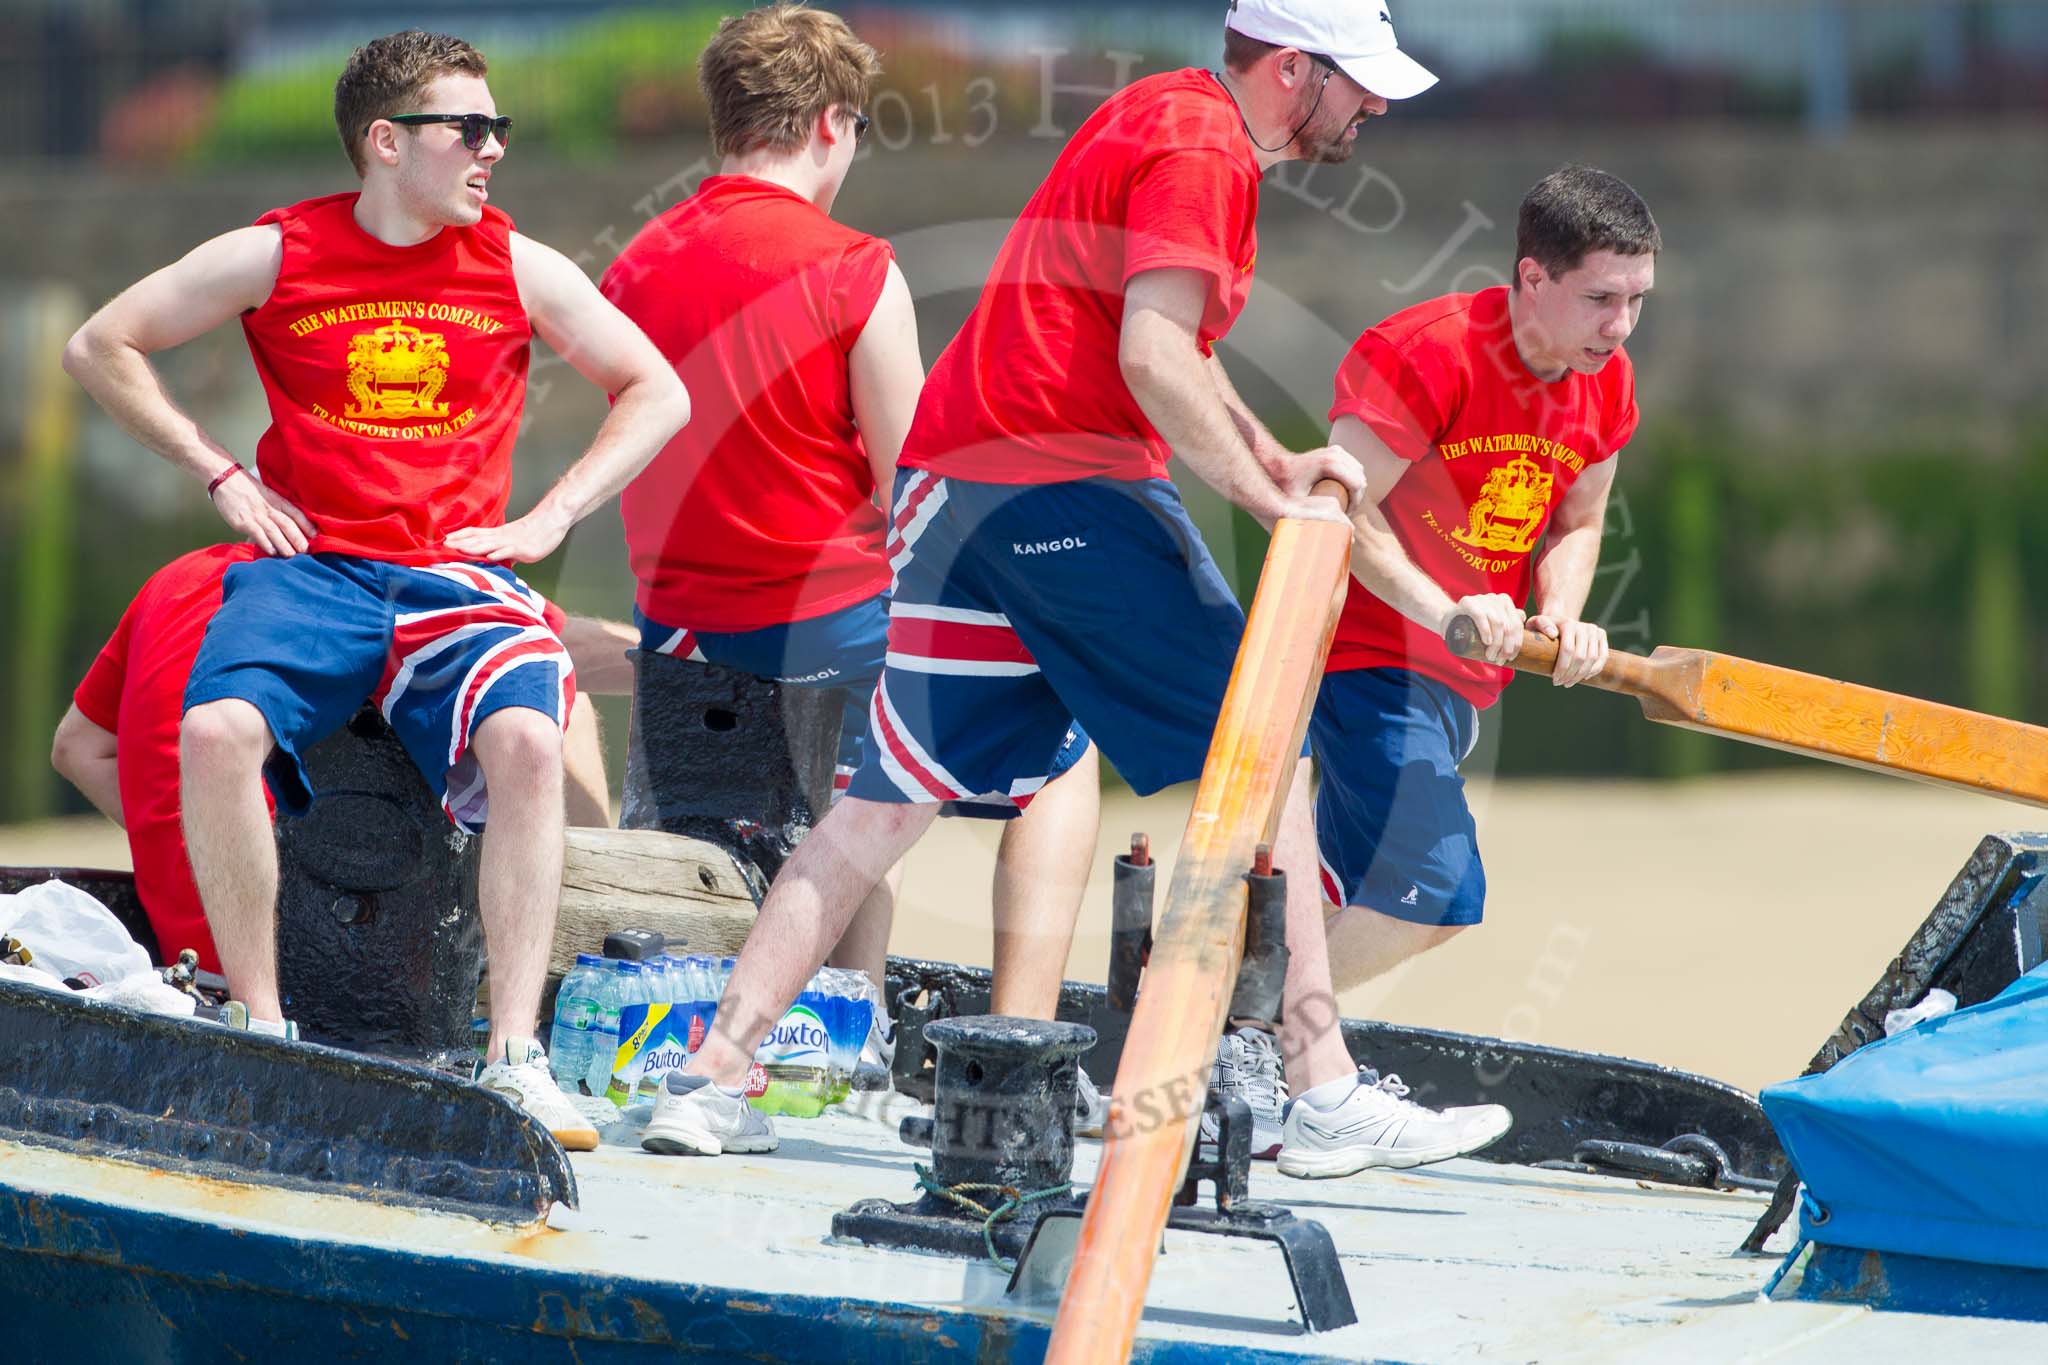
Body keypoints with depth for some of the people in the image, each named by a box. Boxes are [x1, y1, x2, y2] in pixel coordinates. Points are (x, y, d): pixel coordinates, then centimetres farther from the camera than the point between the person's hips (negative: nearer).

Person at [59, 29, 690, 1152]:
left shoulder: (519, 269, 8)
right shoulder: (275, 256, 4)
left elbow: (656, 393, 16)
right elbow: (100, 347, 12)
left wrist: (548, 520, 5)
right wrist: (219, 475, 5)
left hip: (459, 574, 1)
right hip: (310, 569, 0)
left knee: (526, 740, -32)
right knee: (217, 730, -32)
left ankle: (514, 1059, -27)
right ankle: (262, 1032, -16)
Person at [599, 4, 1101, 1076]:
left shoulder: (633, 270, 3)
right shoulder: (854, 272, -15)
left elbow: (666, 484, 11)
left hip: (682, 630, 6)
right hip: (834, 624, -6)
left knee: (869, 759, 37)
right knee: (1063, 752, 17)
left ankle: (856, 1021, 32)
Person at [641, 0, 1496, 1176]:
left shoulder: (1162, 116, 22)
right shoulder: (1203, 150, -9)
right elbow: (1151, 358, -21)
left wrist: (1269, 456, 21)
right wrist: (1268, 497, -15)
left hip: (956, 471, 9)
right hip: (1073, 480, -9)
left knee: (895, 799, 6)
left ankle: (715, 1075, -1)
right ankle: (1319, 1086, -4)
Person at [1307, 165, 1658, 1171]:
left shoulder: (1604, 384, 3)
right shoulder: (1425, 354, -21)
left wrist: (1563, 617, -4)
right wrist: (1442, 611, -32)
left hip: (1460, 674, 8)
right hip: (1367, 651, -8)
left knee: (1353, 893, 11)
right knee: (1433, 898, -18)